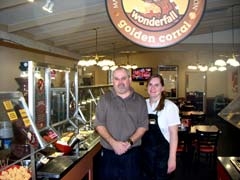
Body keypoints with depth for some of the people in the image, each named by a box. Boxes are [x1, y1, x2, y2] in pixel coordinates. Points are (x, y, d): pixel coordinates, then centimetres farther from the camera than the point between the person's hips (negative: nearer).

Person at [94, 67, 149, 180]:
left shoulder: (140, 100, 3)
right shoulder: (105, 99, 0)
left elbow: (143, 125, 1)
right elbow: (99, 124, -3)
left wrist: (130, 142, -14)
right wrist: (113, 142, -16)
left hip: (132, 153, 1)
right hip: (109, 153, 0)